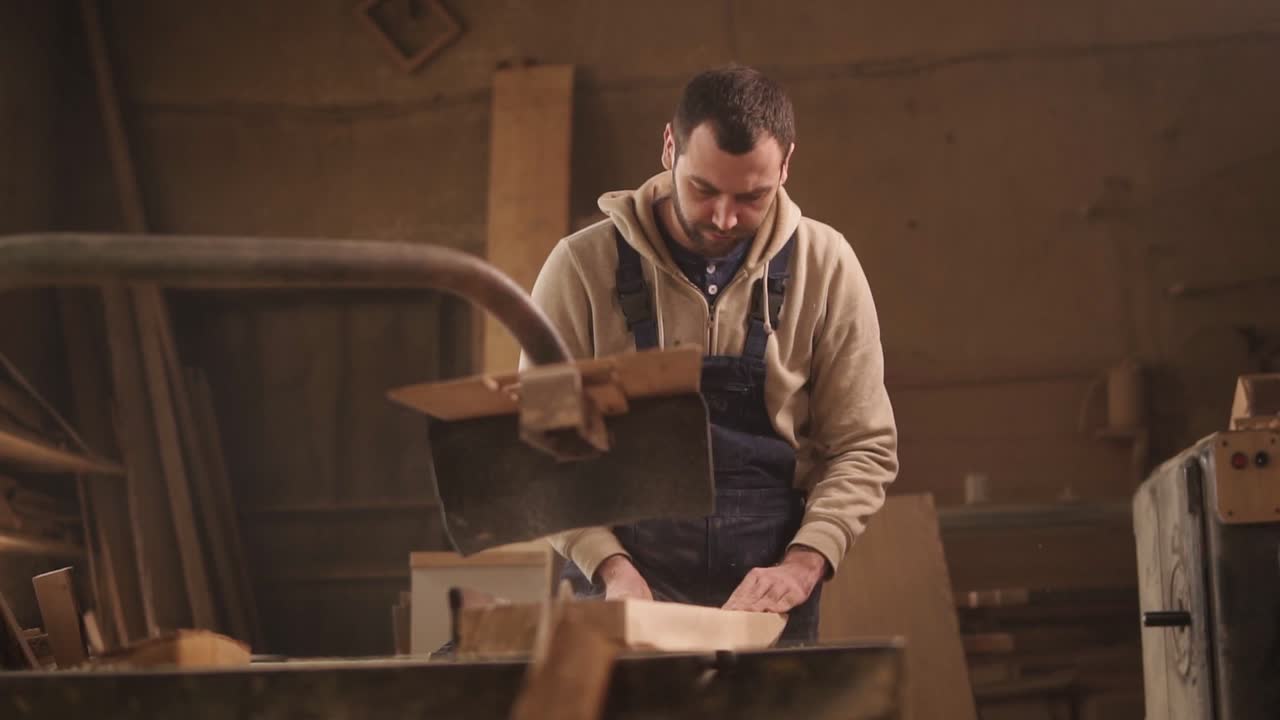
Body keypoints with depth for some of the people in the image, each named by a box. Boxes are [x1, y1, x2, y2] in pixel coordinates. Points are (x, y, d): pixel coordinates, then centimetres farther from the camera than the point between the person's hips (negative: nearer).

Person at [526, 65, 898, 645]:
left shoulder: (824, 266, -1)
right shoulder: (584, 266, -5)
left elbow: (864, 447, 2)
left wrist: (803, 564, -14)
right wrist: (610, 567, -18)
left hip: (766, 593, 1)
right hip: (624, 592, -1)